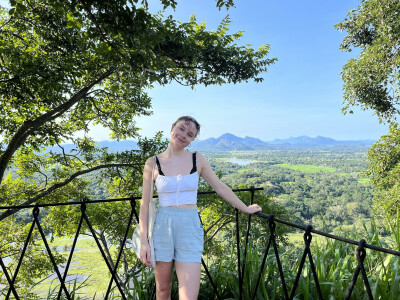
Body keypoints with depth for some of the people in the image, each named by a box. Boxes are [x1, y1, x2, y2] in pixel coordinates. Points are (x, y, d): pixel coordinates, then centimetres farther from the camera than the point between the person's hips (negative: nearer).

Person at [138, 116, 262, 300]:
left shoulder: (197, 160, 1)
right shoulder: (153, 163, -2)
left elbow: (221, 188, 9)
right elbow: (145, 204, 0)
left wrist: (246, 209, 15)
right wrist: (144, 241, -3)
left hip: (189, 229, 0)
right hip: (162, 227, 0)